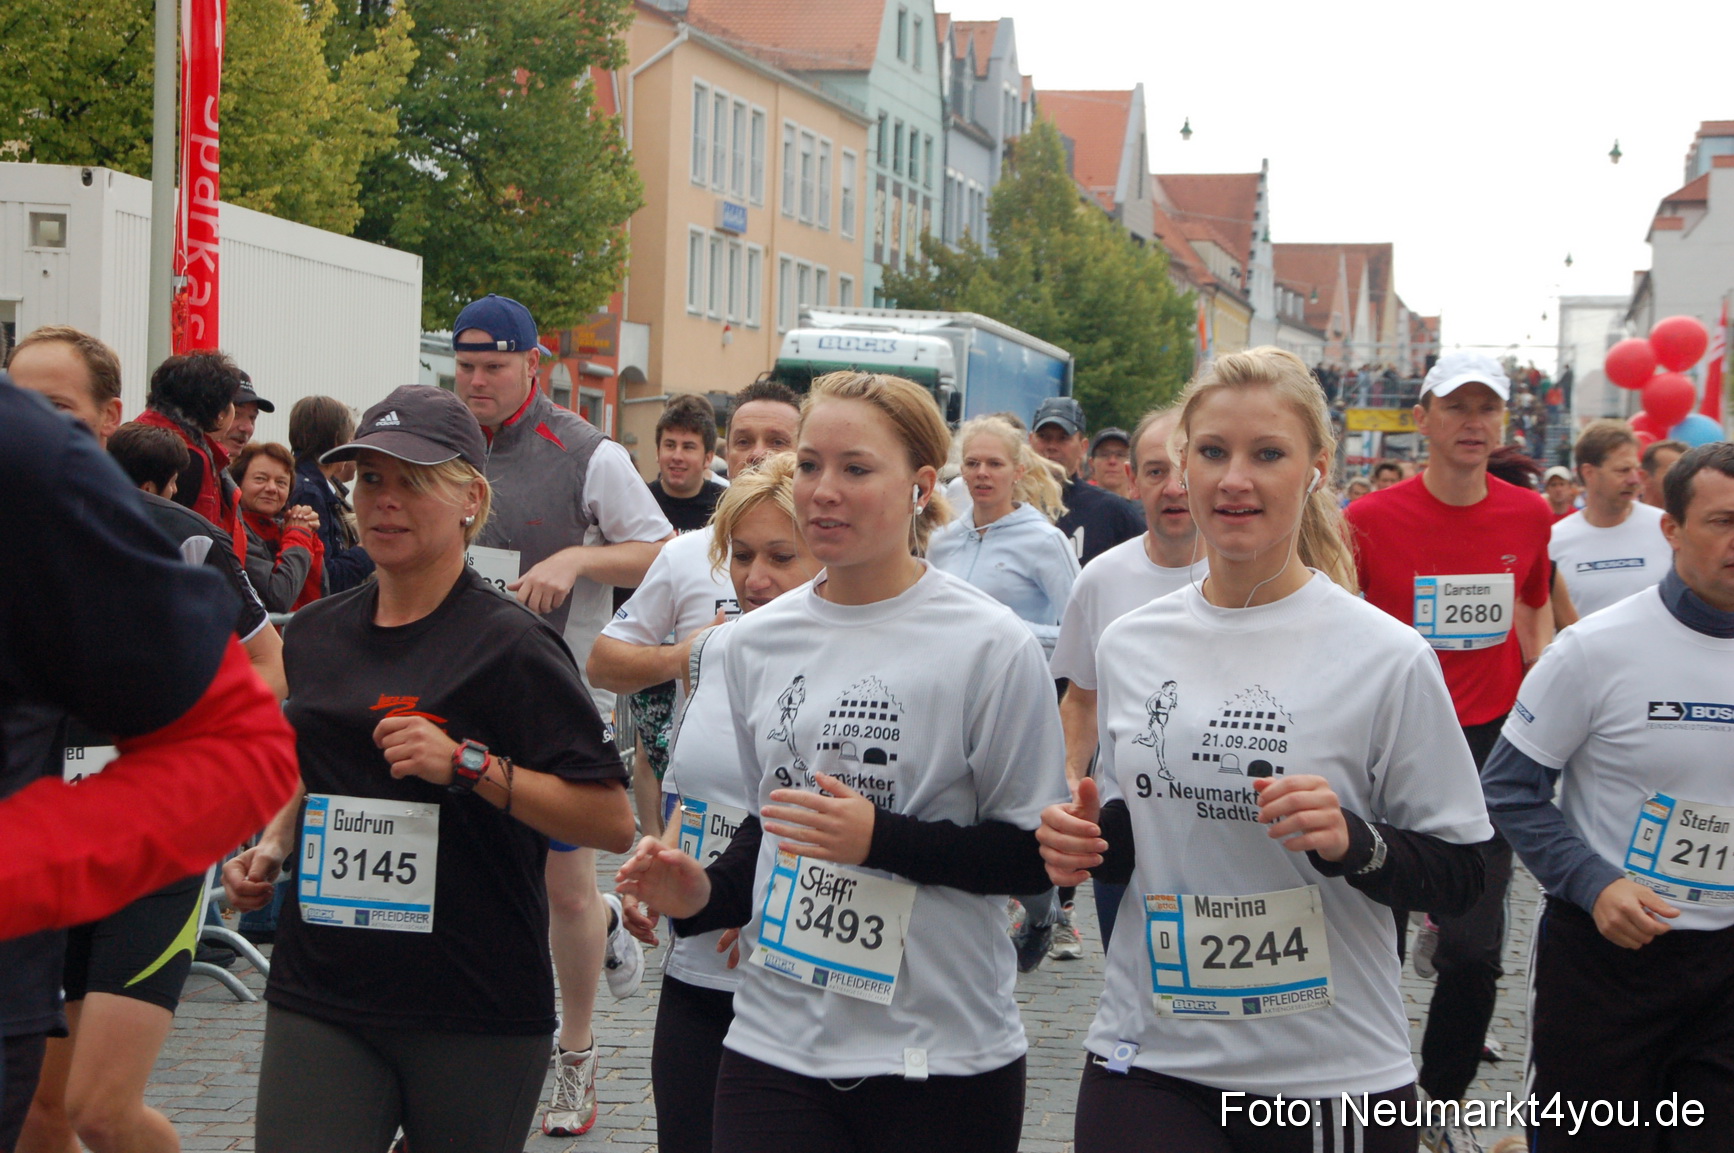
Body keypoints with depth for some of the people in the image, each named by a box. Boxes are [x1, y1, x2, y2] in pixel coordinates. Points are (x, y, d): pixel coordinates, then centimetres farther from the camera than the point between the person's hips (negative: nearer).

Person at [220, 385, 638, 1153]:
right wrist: (270, 850, 9)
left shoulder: (508, 643, -8)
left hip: (476, 1011, -4)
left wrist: (468, 764, -21)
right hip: (319, 997, 4)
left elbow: (612, 822, -13)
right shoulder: (317, 633, 11)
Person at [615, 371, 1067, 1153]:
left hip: (942, 1058, -4)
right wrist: (705, 896, 3)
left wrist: (881, 839, -19)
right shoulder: (755, 641, 9)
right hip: (776, 1043, 4)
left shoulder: (989, 646, -8)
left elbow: (1035, 854, -7)